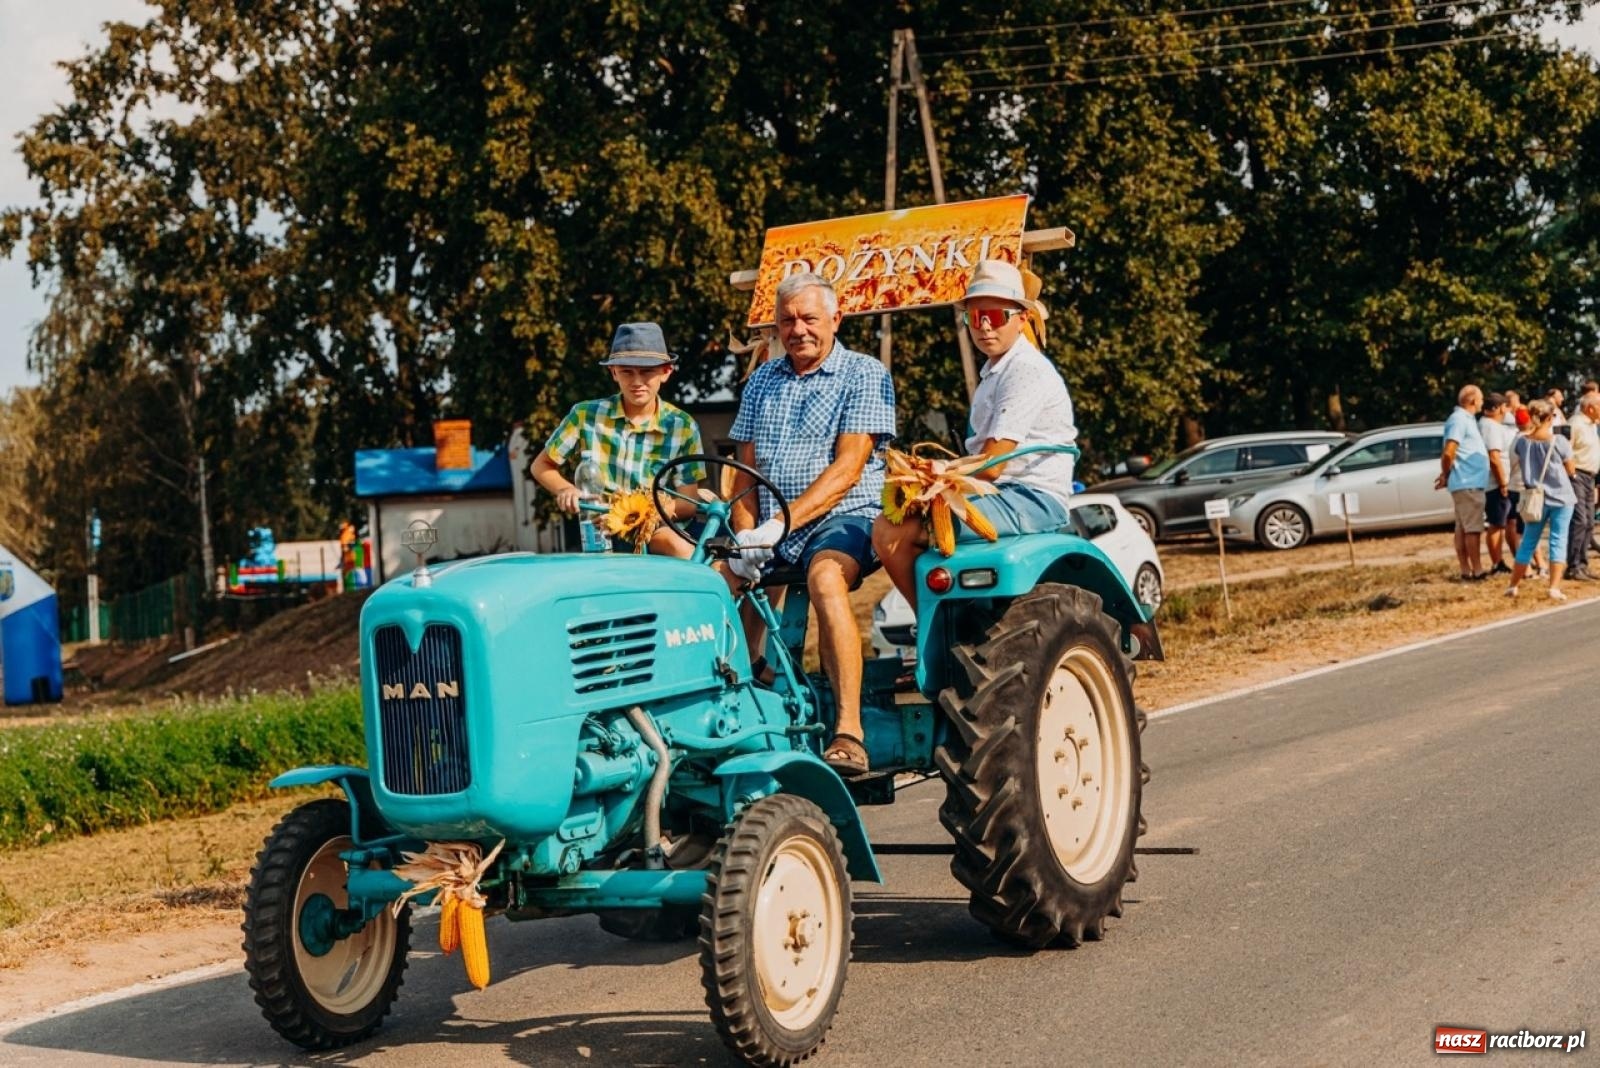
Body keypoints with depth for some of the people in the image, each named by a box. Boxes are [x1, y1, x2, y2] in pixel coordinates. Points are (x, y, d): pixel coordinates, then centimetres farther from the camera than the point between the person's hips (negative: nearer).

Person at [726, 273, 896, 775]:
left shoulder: (865, 375, -1)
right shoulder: (762, 381, 17)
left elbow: (847, 469, -12)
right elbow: (745, 471, 14)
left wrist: (782, 524, -22)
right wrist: (744, 534, -6)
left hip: (842, 518, -6)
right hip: (768, 526, 6)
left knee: (826, 579, -36)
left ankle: (849, 733, -39)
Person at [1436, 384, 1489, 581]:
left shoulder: (1467, 419, 18)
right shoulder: (1459, 420, -14)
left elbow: (1447, 454, 23)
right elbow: (1449, 453, -20)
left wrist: (1446, 475, 15)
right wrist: (1446, 475, -7)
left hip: (1470, 483, 10)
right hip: (1468, 483, -10)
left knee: (1463, 528, 8)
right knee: (1473, 529, -7)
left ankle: (1466, 570, 10)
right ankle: (1477, 571, -5)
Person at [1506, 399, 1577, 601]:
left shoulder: (1522, 442, -1)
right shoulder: (1558, 441, -11)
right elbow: (1570, 470, 0)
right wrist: (1569, 450, 13)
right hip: (1561, 498, -3)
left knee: (1528, 542, 12)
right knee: (1558, 541, -1)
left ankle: (1513, 586, 16)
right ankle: (1554, 588, -7)